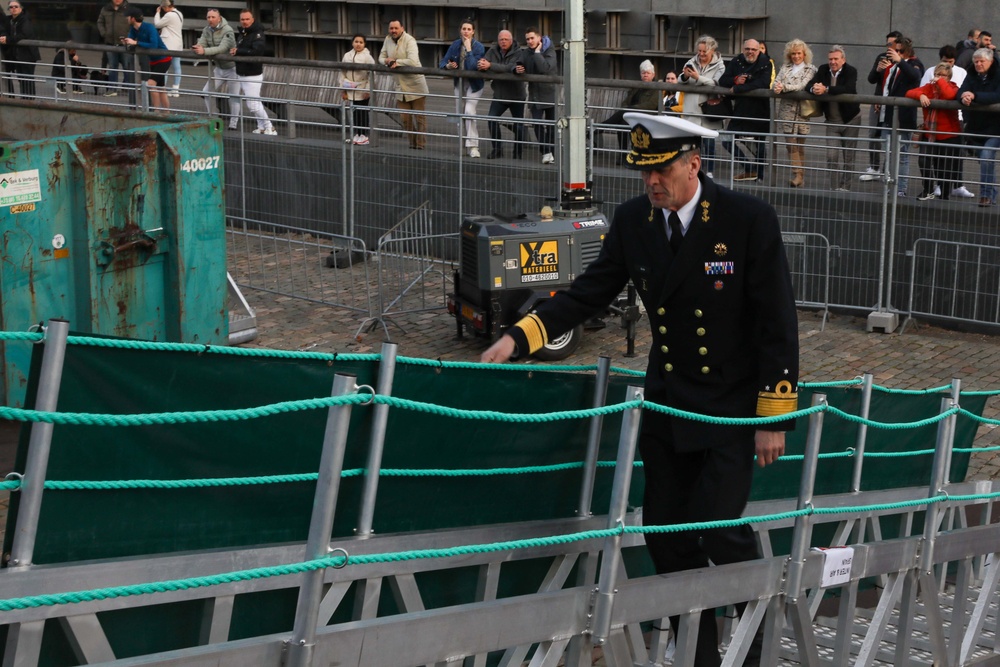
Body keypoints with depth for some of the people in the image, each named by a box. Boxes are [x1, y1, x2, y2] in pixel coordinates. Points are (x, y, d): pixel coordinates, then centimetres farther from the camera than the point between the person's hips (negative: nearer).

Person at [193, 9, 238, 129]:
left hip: (232, 68, -7)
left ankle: (234, 123, 9)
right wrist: (196, 48, -36)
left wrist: (204, 51, -44)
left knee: (233, 96, -2)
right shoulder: (207, 30, -2)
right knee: (206, 92, 5)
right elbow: (201, 44, -11)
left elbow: (222, 48, -34)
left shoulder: (227, 31, -22)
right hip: (218, 68, 7)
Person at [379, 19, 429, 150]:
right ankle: (412, 143, 17)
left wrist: (397, 62, -18)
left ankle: (421, 145, 3)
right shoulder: (388, 40, 6)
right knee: (405, 119, 7)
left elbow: (413, 61, -29)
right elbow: (381, 57, 14)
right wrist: (386, 61, -9)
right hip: (400, 85, 6)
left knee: (419, 117, -1)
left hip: (415, 85, -6)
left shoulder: (409, 40, -16)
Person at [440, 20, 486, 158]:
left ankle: (472, 146, -16)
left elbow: (473, 67, -26)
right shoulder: (455, 45, 1)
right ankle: (469, 143, 25)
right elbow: (442, 62, 2)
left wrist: (469, 49, -26)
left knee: (469, 113, -20)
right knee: (460, 114, 9)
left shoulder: (479, 47, -14)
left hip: (474, 84, -5)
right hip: (459, 83, 6)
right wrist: (448, 66, -20)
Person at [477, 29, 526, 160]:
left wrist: (490, 66, -40)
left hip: (516, 94, -4)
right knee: (492, 120, -10)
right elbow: (484, 63, -8)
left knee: (518, 125, 3)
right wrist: (482, 65, -33)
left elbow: (509, 68, -32)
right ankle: (497, 149, 5)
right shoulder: (493, 51, 0)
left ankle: (518, 153, 16)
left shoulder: (518, 53, -17)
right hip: (499, 94, 4)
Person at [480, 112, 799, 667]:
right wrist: (518, 338, -10)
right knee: (665, 533, 7)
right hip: (666, 406, 5)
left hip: (732, 407, -5)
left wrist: (774, 417, -13)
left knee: (718, 528, -14)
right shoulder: (632, 220, -2)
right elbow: (590, 292, 4)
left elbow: (777, 324, -13)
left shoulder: (750, 220, -16)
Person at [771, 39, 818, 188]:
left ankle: (799, 176, 10)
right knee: (791, 143, -5)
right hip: (787, 110, 2)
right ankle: (797, 175, -5)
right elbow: (776, 82, 4)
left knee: (800, 144, 3)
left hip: (801, 110, -2)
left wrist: (784, 87, -23)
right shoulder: (785, 67, 14)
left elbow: (802, 86, -12)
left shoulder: (810, 69, 3)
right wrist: (776, 87, -20)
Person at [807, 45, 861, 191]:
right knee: (832, 156, -6)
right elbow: (808, 85, -6)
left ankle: (845, 187, 18)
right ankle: (834, 187, 0)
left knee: (848, 156, 7)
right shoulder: (823, 70, 1)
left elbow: (848, 89, -31)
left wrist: (826, 89, -40)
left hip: (850, 119, -3)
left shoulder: (851, 71, -14)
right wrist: (814, 89, -31)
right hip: (832, 121, 3)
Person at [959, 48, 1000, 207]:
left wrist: (975, 96, -35)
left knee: (986, 156, -23)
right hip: (976, 127, 6)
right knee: (985, 161, 12)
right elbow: (960, 92, -7)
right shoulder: (972, 76, 7)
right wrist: (963, 97, -32)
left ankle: (986, 194, -18)